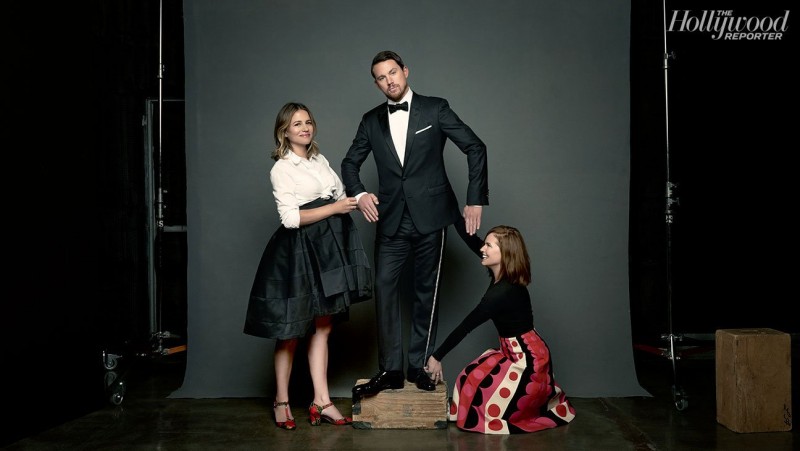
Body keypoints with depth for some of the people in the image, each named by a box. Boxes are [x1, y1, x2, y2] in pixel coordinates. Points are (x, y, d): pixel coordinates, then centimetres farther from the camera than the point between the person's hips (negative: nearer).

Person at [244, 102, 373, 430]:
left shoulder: (319, 160, 16)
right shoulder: (281, 169, -5)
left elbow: (340, 195, 16)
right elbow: (290, 218, -14)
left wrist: (357, 200, -5)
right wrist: (334, 208, -15)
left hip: (328, 249, 7)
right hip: (299, 253, -6)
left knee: (322, 327, 6)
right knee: (291, 331, 1)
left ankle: (321, 402, 10)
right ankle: (282, 401, 15)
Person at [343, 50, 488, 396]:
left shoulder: (435, 109, 1)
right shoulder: (372, 120, 11)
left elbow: (475, 148, 0)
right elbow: (350, 162, 18)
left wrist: (475, 200, -5)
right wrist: (358, 194, -3)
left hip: (430, 218, -2)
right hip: (391, 221, 3)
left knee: (426, 292, 5)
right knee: (384, 288, -6)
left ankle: (419, 366, 15)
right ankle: (390, 370, 0)